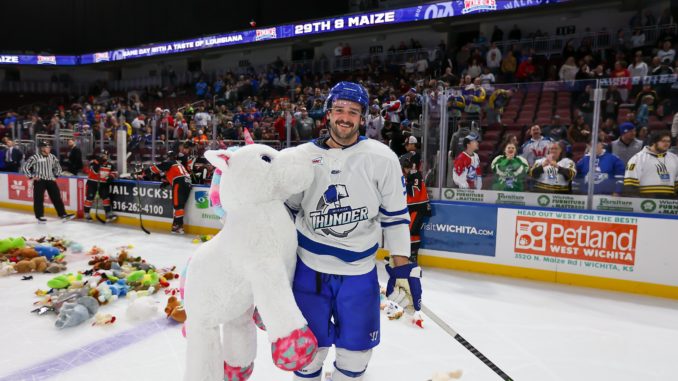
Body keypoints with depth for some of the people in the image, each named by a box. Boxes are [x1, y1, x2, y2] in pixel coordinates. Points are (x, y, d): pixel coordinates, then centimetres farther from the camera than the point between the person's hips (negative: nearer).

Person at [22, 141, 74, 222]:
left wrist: (56, 176, 13)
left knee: (57, 198, 3)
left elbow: (58, 167, 23)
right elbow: (25, 166, -6)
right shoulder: (35, 157, -8)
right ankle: (40, 216, 8)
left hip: (51, 180, 5)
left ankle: (63, 214, 5)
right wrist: (31, 176, -7)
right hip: (39, 181, -4)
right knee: (39, 199, -1)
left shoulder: (52, 157, 8)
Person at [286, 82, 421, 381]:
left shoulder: (382, 158, -6)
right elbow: (287, 210, 9)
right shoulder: (303, 156, -1)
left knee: (356, 349, 12)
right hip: (310, 268, 1)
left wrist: (402, 266, -2)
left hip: (359, 270, 0)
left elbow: (395, 215, 0)